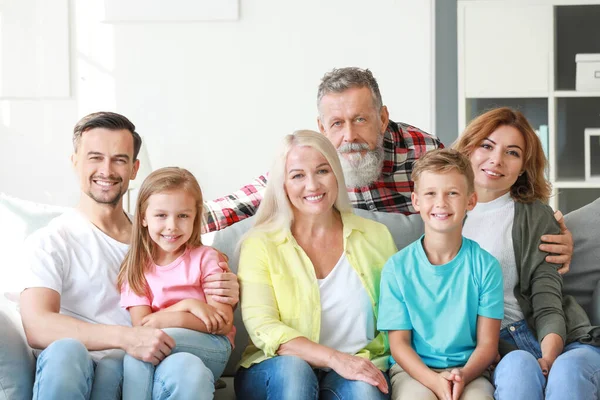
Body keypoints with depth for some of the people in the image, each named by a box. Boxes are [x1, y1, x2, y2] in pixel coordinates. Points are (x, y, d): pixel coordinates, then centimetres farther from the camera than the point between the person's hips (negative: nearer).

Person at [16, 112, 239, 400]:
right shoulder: (50, 242, 4)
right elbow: (37, 327, -12)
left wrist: (225, 297, 1)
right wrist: (124, 337, -26)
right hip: (74, 372, -3)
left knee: (186, 365, -32)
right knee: (65, 350, -38)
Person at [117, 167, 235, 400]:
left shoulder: (206, 258, 1)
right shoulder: (137, 267, 7)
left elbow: (223, 323, -8)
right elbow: (140, 326, -4)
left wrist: (166, 321, -16)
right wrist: (187, 305, -16)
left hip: (210, 349, -2)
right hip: (162, 357, 2)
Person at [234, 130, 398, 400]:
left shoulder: (375, 236, 8)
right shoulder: (260, 244, 1)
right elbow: (262, 327, -10)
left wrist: (373, 367, -9)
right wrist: (334, 358, -24)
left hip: (358, 369, 0)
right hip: (276, 373, 0)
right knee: (292, 367, -34)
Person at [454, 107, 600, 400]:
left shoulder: (535, 216, 10)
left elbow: (547, 299, 0)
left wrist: (548, 356, -20)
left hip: (559, 341, 0)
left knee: (568, 369, -35)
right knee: (518, 366, -35)